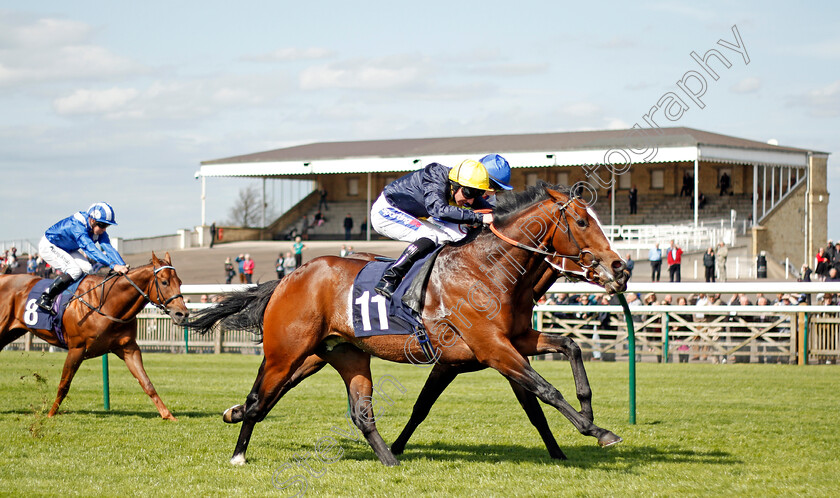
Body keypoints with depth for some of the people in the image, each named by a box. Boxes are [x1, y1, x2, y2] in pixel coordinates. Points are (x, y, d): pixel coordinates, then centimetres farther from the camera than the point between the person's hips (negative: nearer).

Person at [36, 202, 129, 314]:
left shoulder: (99, 229, -15)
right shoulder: (77, 227, -40)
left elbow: (108, 248, -21)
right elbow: (91, 250, -50)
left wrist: (123, 266, -36)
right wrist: (113, 265, -60)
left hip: (67, 249, 9)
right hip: (48, 246, -9)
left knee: (88, 270, -9)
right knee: (75, 271, -24)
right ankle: (44, 299, -18)